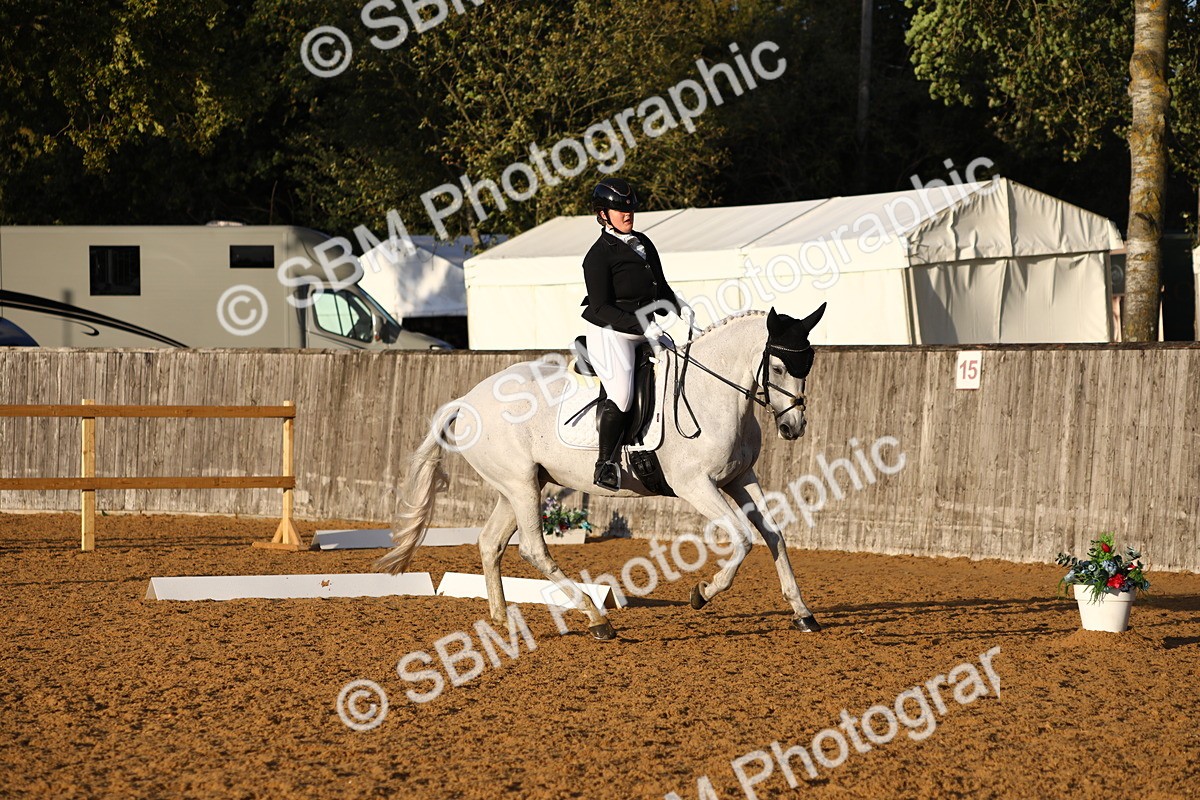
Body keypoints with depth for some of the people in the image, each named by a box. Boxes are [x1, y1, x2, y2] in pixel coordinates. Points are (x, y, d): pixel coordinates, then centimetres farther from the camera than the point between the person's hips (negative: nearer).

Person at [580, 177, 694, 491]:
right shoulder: (599, 255, -11)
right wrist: (642, 326, -24)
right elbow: (601, 307, -17)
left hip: (645, 331, 9)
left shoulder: (644, 244, 14)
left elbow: (660, 288, 23)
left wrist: (679, 307, 3)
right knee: (622, 396, -27)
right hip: (609, 333, -9)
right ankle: (606, 462, -14)